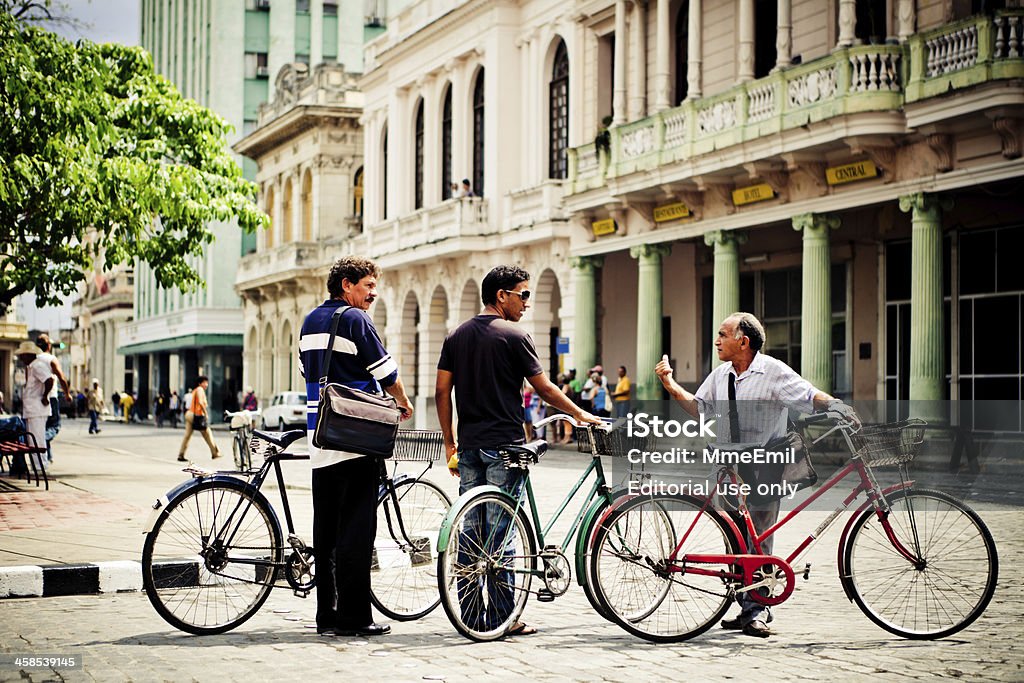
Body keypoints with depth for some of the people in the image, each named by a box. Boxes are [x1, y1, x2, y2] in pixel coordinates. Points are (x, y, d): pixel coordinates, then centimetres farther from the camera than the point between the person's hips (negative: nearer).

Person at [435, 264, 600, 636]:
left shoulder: (456, 336, 10)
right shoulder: (514, 336, -8)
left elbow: (442, 391, 9)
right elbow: (544, 388, -5)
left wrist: (450, 443, 14)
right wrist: (580, 414, 9)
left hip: (469, 446, 6)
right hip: (503, 445, -6)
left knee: (470, 530, 9)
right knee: (500, 533, -4)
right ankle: (502, 617, -1)